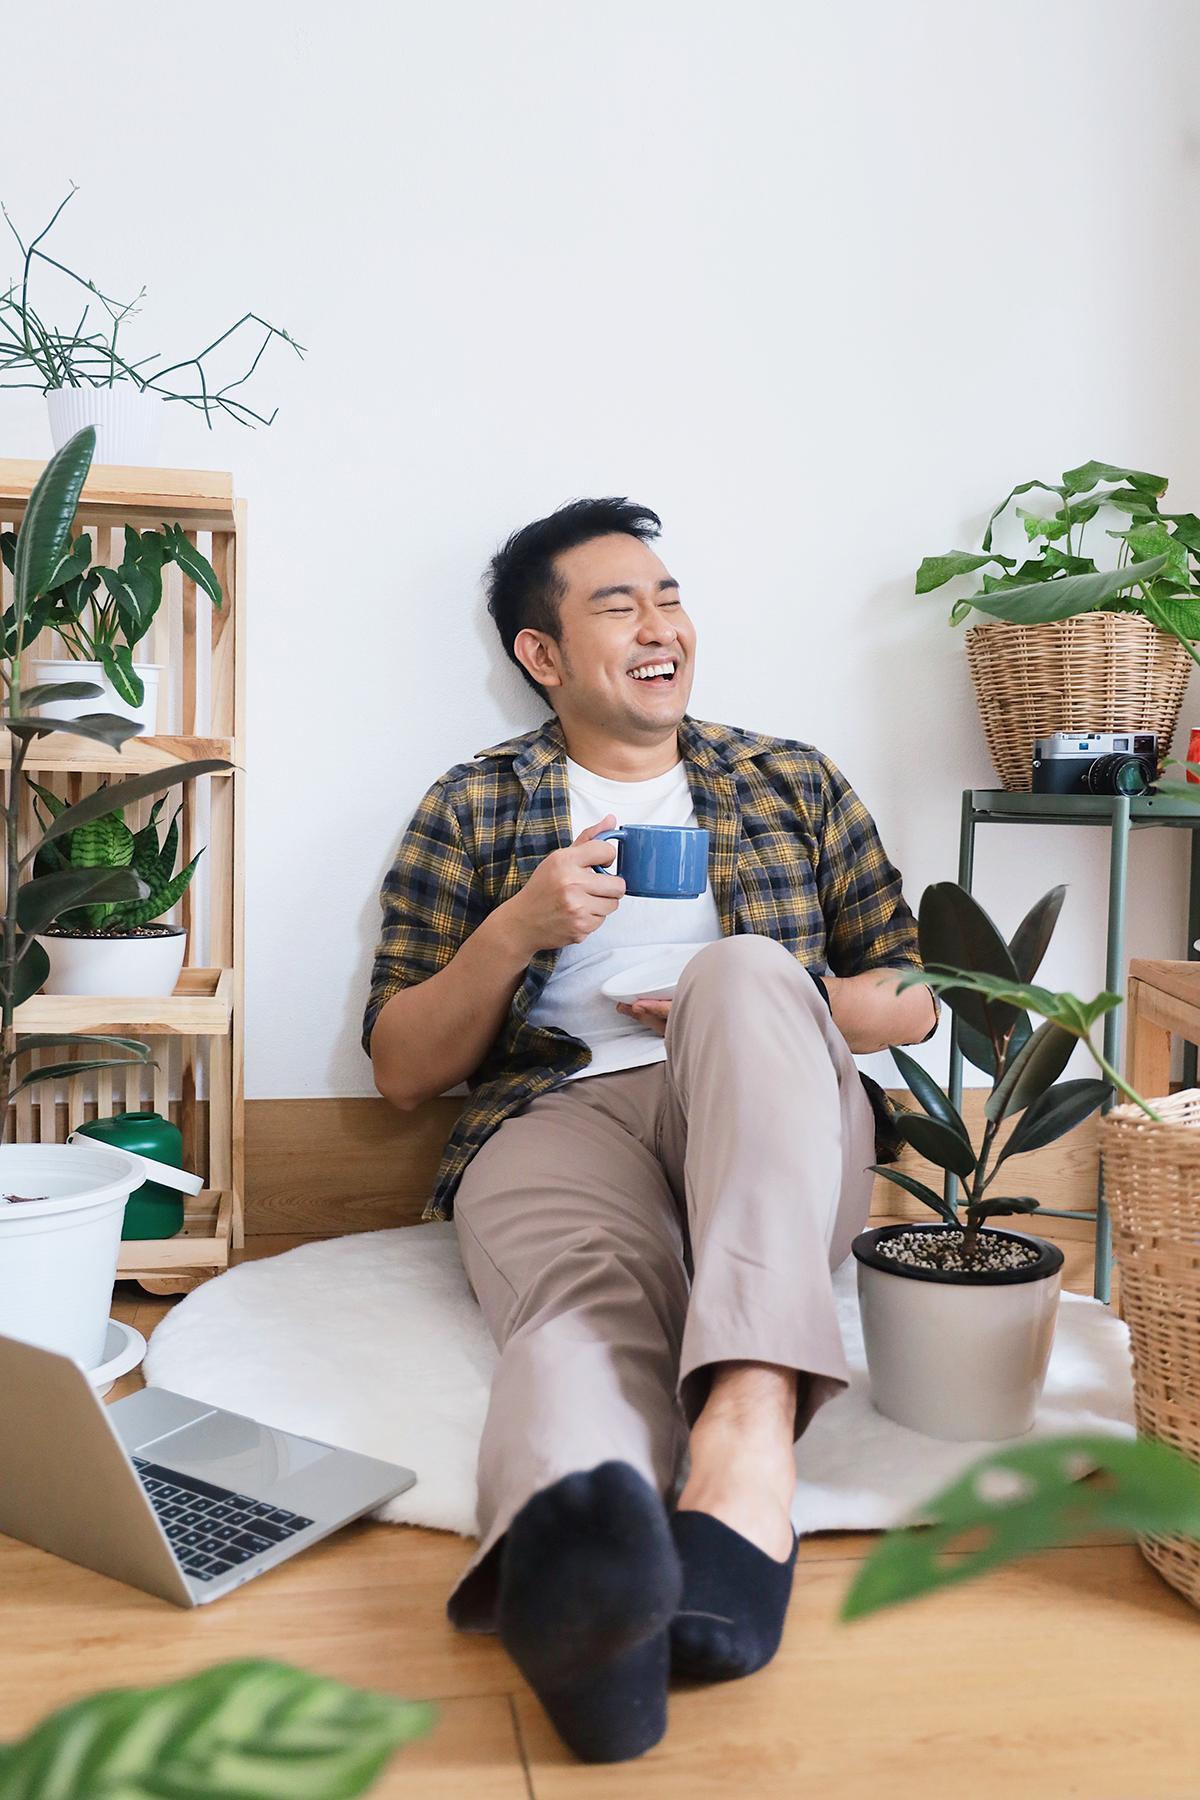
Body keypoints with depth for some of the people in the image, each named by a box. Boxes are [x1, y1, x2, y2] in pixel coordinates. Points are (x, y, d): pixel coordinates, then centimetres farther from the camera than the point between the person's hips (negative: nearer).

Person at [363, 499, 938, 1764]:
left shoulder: (796, 783, 22)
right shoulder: (470, 812, 17)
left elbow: (912, 1002, 20)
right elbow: (401, 1071, 13)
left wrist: (752, 1009, 1)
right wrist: (517, 931, -5)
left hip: (768, 1137, 1)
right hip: (557, 1118, -1)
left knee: (745, 969, -32)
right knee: (587, 1302, -36)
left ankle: (747, 1422, -50)